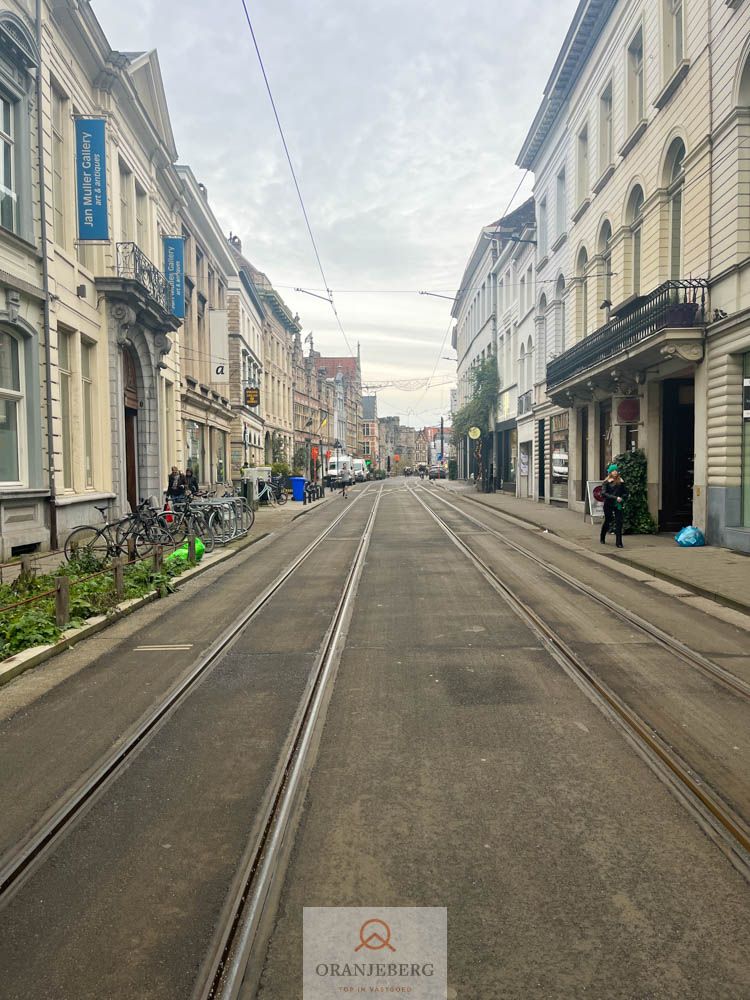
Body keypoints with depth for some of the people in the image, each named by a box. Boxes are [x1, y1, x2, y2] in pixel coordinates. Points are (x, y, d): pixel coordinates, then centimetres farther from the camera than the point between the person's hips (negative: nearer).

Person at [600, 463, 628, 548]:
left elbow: (625, 492, 10)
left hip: (618, 505, 2)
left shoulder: (620, 482, 5)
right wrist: (615, 498, -22)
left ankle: (619, 543, -4)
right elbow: (603, 493, -15)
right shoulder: (606, 482, -4)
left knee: (619, 523, -7)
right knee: (607, 522, 11)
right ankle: (602, 538, 36)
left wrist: (622, 498, -10)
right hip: (608, 505, -2)